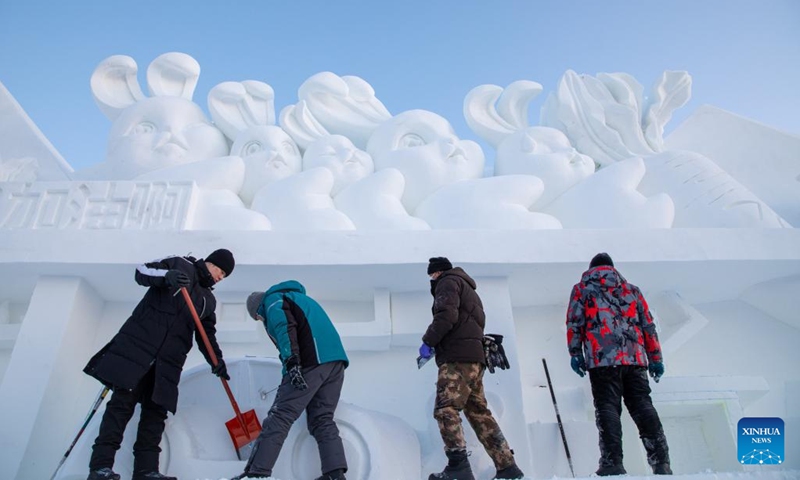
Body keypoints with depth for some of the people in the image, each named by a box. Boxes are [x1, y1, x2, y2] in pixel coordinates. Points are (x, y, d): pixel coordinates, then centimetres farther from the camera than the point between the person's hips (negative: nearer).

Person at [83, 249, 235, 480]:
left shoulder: (209, 300, 21)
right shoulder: (181, 265, 7)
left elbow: (206, 334, 19)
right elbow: (142, 271, -4)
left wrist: (217, 361, 3)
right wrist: (167, 276, -26)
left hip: (168, 360, 5)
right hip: (139, 343, -5)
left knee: (156, 411, 0)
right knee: (123, 401, -10)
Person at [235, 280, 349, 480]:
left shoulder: (272, 299, 9)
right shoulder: (299, 298, 35)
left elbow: (285, 325, -11)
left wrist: (291, 361, -20)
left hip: (311, 360, -8)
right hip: (336, 361, 8)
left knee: (279, 417, -6)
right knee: (322, 419, 10)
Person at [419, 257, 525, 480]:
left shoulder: (448, 282, 4)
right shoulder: (468, 290, 32)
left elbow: (447, 314, -15)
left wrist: (428, 340, -10)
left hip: (458, 357, -10)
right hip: (474, 359, 10)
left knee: (445, 409, -14)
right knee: (479, 413, 9)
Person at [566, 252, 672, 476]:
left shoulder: (582, 288, 13)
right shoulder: (631, 289, 23)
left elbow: (574, 322, 2)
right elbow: (648, 325, 19)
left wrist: (575, 353, 3)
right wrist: (655, 358, 19)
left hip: (602, 359, -3)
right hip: (635, 358, 4)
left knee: (607, 408, -4)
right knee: (643, 406, 7)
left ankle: (612, 463, -11)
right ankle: (661, 462, 2)